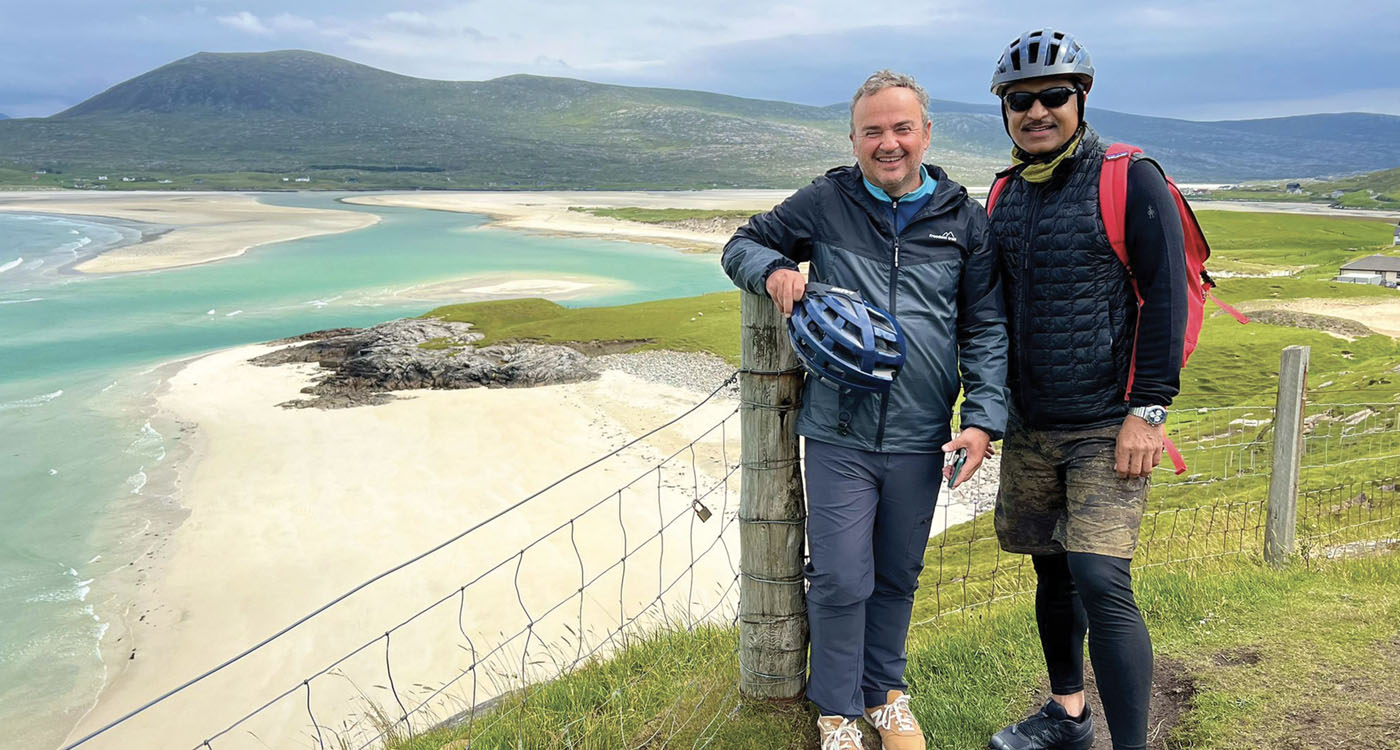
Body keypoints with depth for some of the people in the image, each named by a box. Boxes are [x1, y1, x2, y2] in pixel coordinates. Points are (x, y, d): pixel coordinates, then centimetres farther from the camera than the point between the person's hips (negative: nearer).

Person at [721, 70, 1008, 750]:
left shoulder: (962, 219, 4)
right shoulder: (824, 202, 0)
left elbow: (986, 327, 5)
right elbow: (742, 245, 11)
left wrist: (983, 418, -5)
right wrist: (773, 268, -13)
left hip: (919, 439, 2)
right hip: (838, 435, -2)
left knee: (897, 578, 16)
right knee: (841, 580, -1)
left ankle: (886, 694, 38)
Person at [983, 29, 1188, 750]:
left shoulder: (1130, 179, -8)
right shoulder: (1004, 196, 10)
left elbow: (1166, 296, -11)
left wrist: (1148, 409, -16)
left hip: (1108, 425, -6)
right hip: (1030, 424, 6)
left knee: (1101, 585, -13)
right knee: (1052, 571, 16)